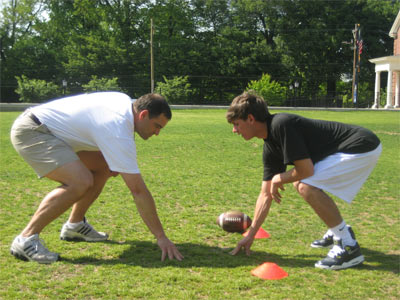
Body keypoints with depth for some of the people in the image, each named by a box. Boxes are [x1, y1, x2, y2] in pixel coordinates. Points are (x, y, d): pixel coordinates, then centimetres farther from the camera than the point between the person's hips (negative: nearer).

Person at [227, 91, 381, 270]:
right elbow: (266, 194, 13)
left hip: (364, 147, -10)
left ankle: (349, 247, -9)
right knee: (300, 183, 18)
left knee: (307, 187, -21)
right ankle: (337, 231, 28)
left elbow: (306, 170, -24)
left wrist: (278, 179, -4)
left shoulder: (281, 125, -21)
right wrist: (251, 235, 14)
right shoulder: (270, 148, 8)